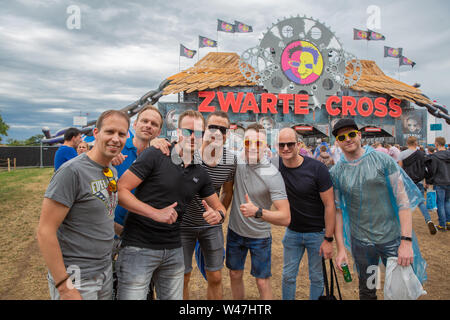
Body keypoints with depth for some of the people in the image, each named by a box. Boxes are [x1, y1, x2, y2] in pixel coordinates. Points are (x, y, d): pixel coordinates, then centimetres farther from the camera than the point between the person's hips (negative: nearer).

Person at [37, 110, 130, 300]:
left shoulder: (112, 171, 6)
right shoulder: (72, 171, -18)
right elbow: (45, 231, -20)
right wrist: (64, 286, -20)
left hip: (106, 270, 8)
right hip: (76, 276, -7)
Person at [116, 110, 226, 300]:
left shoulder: (200, 174, 8)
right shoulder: (155, 155, -8)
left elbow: (219, 207, 17)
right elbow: (120, 190, -13)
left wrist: (218, 215, -8)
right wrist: (156, 213, -21)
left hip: (173, 249, 6)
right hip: (139, 247, -5)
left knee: (173, 297, 15)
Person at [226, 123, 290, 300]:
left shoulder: (272, 175, -23)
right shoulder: (238, 161, -9)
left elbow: (285, 218, -26)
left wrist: (257, 212, -40)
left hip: (259, 237, -4)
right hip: (235, 231, 5)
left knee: (262, 282, 5)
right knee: (235, 275, 18)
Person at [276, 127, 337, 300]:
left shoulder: (317, 168, -19)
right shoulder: (276, 165, -10)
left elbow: (329, 205, -15)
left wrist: (328, 239, -14)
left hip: (317, 232, -3)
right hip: (292, 231, 3)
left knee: (316, 277, 12)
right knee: (288, 276, 14)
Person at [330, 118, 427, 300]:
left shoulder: (382, 160, -7)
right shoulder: (336, 172, -2)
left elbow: (403, 200, -8)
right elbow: (337, 210, 1)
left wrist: (406, 241, -15)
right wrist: (341, 248, -3)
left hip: (392, 238, -1)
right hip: (361, 242, 1)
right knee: (367, 291, 16)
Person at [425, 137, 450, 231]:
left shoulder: (434, 156, -16)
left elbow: (431, 171, -12)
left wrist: (428, 181, 1)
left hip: (439, 183, -5)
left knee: (440, 204, 3)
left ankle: (442, 225, 10)